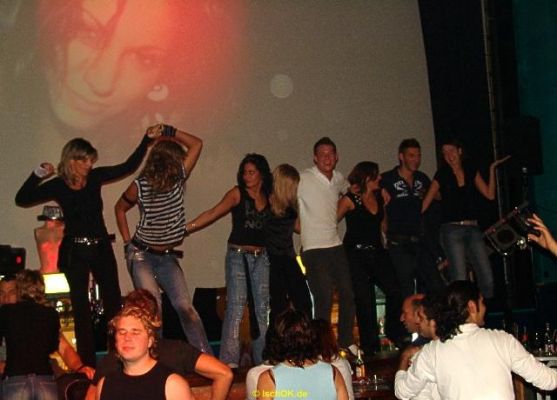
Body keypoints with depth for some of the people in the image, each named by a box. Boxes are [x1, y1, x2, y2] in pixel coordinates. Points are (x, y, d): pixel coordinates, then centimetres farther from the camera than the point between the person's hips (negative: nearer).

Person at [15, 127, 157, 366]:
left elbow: (128, 166, 2)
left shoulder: (95, 177, -1)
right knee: (80, 307, 4)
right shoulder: (58, 186, -5)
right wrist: (38, 174, -15)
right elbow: (22, 199, -5)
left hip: (101, 248, 2)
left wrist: (147, 139, -3)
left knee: (113, 302, 4)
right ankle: (87, 362, 10)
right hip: (75, 251, -2)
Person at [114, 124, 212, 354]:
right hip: (142, 254, -3)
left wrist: (168, 132, -8)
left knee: (185, 306, -5)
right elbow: (120, 209, 6)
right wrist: (128, 242, 2)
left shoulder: (179, 179, -4)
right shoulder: (140, 186, -11)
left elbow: (197, 144, -3)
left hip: (167, 257, 3)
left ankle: (207, 357, -2)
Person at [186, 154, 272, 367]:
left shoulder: (269, 198, 10)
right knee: (235, 308, -9)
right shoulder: (237, 194, -3)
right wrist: (186, 228, -20)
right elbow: (214, 213, -11)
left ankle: (262, 358, 15)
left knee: (262, 308, 7)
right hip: (238, 255, -4)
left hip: (261, 258, 4)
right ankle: (229, 359, -6)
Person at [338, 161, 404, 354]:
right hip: (357, 255, -5)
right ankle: (371, 346, 7)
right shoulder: (349, 200, -6)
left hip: (377, 252, 6)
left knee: (394, 291, -5)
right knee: (365, 300, -5)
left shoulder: (379, 197, 12)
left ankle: (395, 336, 16)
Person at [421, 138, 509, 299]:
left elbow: (490, 194, 7)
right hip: (452, 230, -3)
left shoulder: (471, 171, 12)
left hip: (473, 229, 3)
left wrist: (492, 170, 2)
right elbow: (425, 202, 1)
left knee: (487, 279, -2)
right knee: (460, 280, -7)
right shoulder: (442, 175, 3)